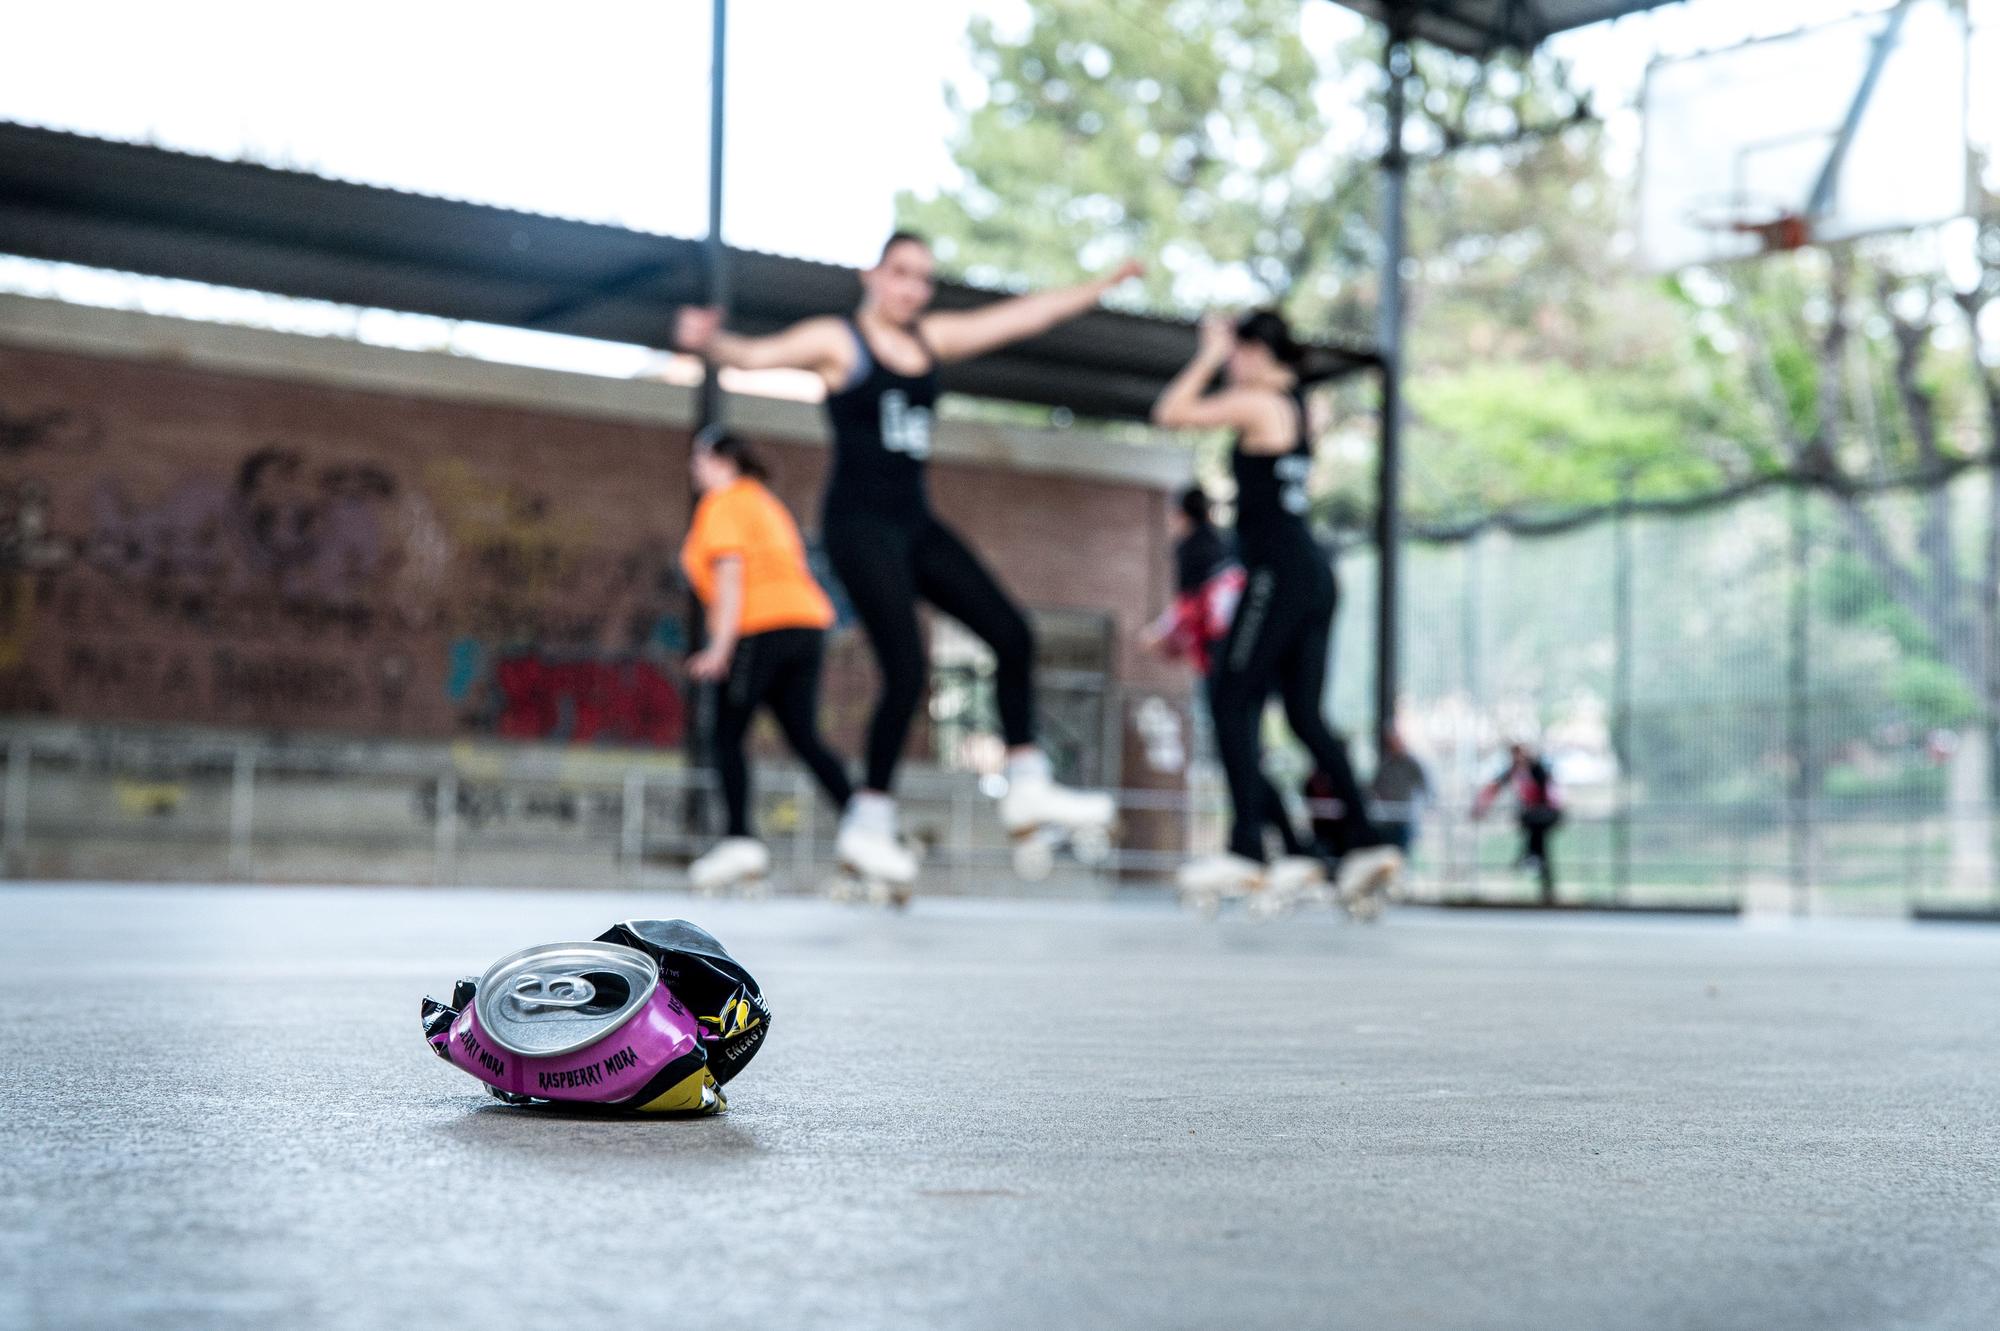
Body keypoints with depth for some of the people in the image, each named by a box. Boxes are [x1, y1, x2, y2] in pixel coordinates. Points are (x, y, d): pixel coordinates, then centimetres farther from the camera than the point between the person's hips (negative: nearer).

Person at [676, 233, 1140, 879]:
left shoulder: (933, 337, 13)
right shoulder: (838, 340, -4)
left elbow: (1027, 315, 19)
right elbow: (759, 354, -18)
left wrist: (1105, 283, 23)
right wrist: (711, 342, -39)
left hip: (915, 524, 7)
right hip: (859, 525, -7)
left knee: (1012, 633, 2)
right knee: (906, 670, -15)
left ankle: (1027, 786, 8)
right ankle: (870, 819, -4)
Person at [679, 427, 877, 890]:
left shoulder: (721, 505, 1)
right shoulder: (765, 503, 27)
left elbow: (730, 573, -11)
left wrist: (720, 647, -16)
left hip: (760, 628, -8)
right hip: (807, 623, 8)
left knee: (726, 736, -2)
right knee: (805, 738, 4)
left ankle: (739, 839, -13)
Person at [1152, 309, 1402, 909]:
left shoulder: (1258, 403, -8)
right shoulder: (1297, 404, 19)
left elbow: (1171, 413, -8)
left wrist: (1210, 355, 1)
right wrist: (1219, 353, 28)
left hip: (1279, 573, -9)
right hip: (1312, 576, 9)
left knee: (1231, 702, -7)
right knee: (1306, 714, 10)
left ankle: (1245, 850, -13)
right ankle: (1364, 843, 6)